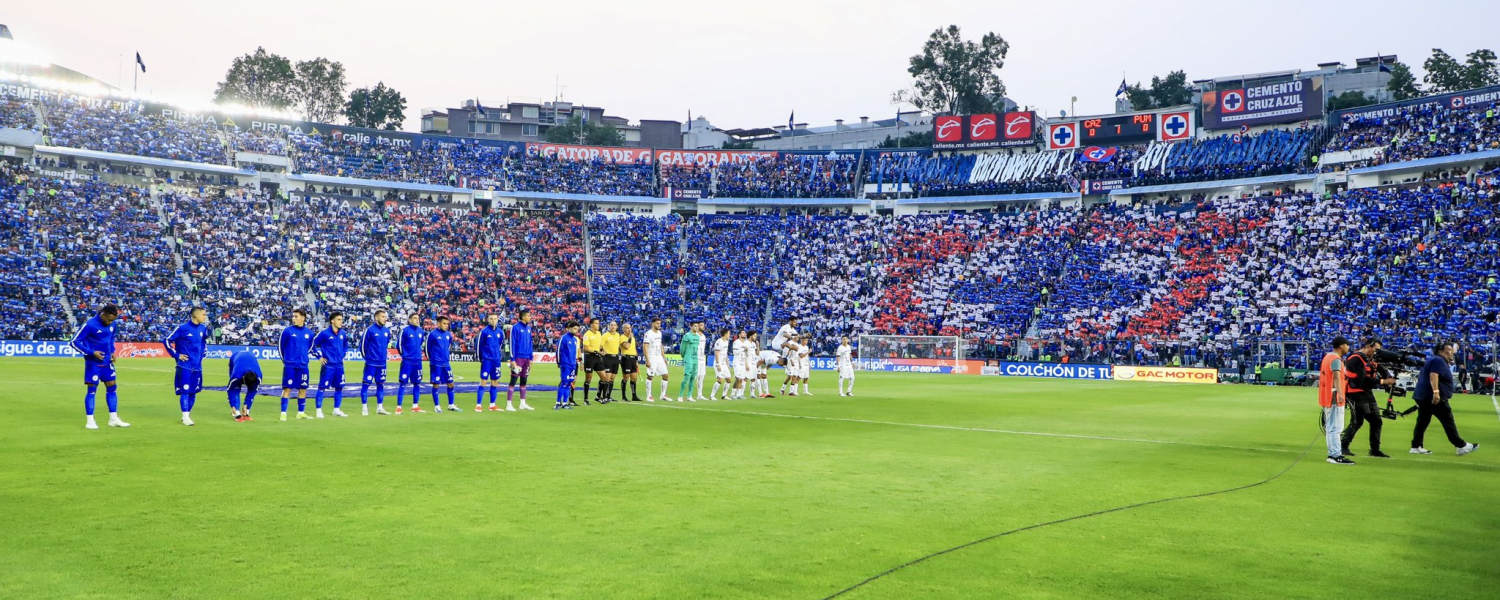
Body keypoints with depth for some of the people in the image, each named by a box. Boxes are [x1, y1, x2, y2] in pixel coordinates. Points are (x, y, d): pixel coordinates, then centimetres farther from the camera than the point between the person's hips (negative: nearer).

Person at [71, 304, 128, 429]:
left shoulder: (112, 324, 2)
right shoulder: (90, 325, -18)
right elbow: (74, 342, -15)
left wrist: (112, 351, 5)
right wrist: (91, 353, -21)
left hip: (107, 362, 6)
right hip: (93, 363, -6)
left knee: (112, 388, 7)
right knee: (92, 390, -3)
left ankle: (114, 419, 13)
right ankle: (89, 421, 4)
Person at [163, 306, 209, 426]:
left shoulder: (203, 328, 5)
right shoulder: (183, 328, -12)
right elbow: (167, 340, -7)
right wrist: (176, 355, -8)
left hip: (197, 366, 6)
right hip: (185, 366, -6)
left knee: (193, 391, 9)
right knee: (185, 391, -5)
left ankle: (187, 415, 20)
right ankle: (185, 417, 1)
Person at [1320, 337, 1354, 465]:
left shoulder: (1328, 356, 15)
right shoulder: (1336, 359, -15)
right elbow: (1336, 377, -30)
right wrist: (1340, 394, -42)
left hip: (1327, 397, 10)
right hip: (1334, 397, -10)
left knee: (1330, 428, 15)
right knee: (1335, 428, -10)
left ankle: (1332, 454, 20)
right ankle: (1336, 456, -12)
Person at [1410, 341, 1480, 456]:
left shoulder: (1432, 359, 23)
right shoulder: (1439, 360, -10)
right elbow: (1433, 375, -26)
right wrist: (1436, 392, -38)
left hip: (1422, 395, 10)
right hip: (1435, 397, -10)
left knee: (1422, 422, 8)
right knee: (1448, 422, -2)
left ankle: (1416, 447, 4)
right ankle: (1461, 446, 4)